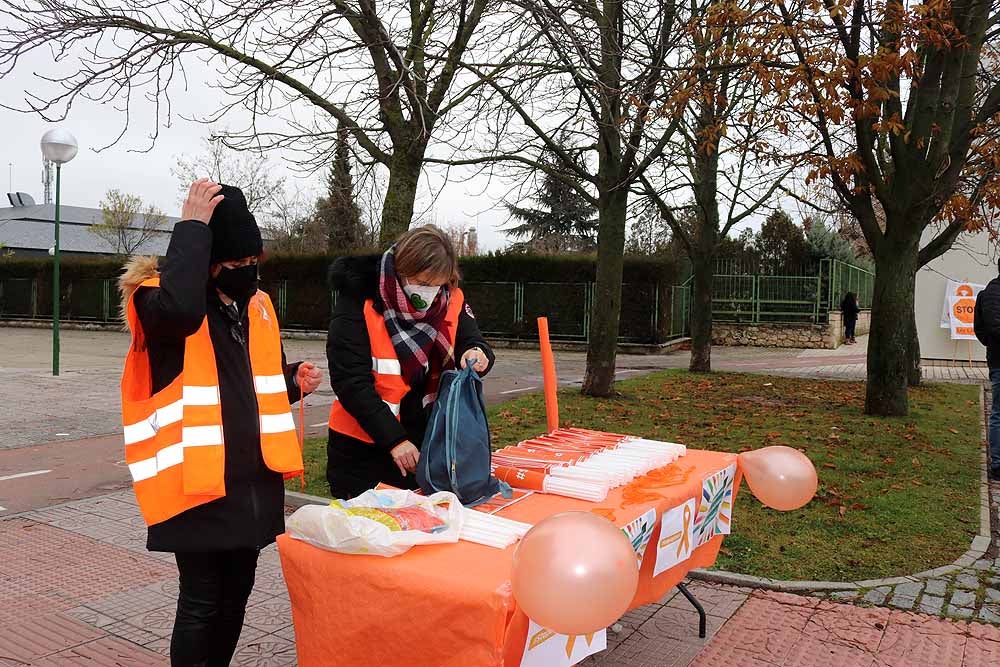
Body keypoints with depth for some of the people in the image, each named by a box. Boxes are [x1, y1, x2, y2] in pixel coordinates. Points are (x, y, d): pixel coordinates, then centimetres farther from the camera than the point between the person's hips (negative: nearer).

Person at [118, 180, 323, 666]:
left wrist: (293, 381, 0)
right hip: (198, 479, -6)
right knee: (201, 603, 4)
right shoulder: (159, 299, -11)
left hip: (254, 478, 7)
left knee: (235, 597, 19)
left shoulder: (257, 305, 9)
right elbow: (180, 311, -38)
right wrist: (192, 227, -28)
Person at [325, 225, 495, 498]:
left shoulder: (451, 301, -4)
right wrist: (394, 439, -23)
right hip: (362, 448, -4)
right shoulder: (359, 305, -17)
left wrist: (477, 354, -24)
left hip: (421, 445, 4)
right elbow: (351, 383, -19)